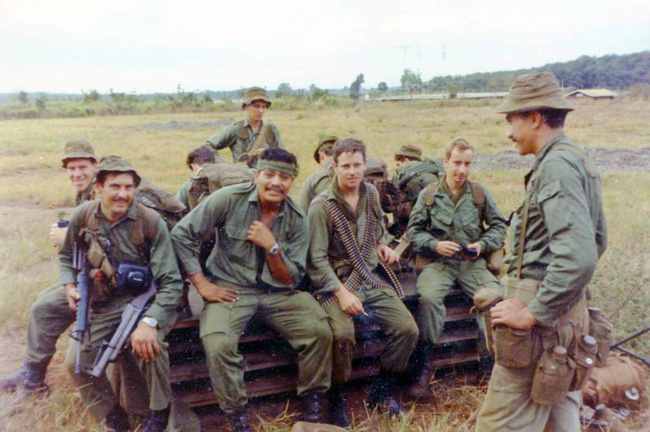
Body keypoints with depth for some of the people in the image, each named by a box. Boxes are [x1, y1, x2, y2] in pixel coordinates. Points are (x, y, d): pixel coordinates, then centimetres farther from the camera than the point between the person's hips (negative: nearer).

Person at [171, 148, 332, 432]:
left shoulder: (297, 221, -2)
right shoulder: (229, 199, -10)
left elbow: (291, 280, -3)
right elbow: (182, 234, -7)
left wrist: (272, 246, -20)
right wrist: (202, 284, -9)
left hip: (277, 292, 3)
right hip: (229, 289, -2)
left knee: (320, 332, -18)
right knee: (218, 345, -29)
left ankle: (312, 399, 9)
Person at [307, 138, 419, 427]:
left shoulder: (371, 193, 8)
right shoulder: (321, 206, -10)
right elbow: (316, 259, -13)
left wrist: (381, 245, 10)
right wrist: (342, 293, -21)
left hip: (373, 278, 6)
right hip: (335, 282, -5)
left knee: (407, 329, -11)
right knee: (342, 334, -31)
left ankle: (382, 389, 14)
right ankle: (336, 397, -2)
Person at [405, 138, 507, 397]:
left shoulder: (480, 193, 10)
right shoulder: (428, 195, 7)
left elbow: (499, 225, 15)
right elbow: (414, 231, 8)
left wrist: (482, 244, -4)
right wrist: (435, 244, -10)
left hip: (473, 263, 1)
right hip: (439, 263, -1)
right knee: (428, 297, -32)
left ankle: (490, 356, -4)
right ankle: (427, 363, -16)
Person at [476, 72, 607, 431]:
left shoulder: (556, 165, -18)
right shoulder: (579, 161, 14)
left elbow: (579, 256, -29)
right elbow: (596, 240, 23)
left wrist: (531, 313, -23)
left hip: (543, 320, -11)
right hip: (569, 313, 11)